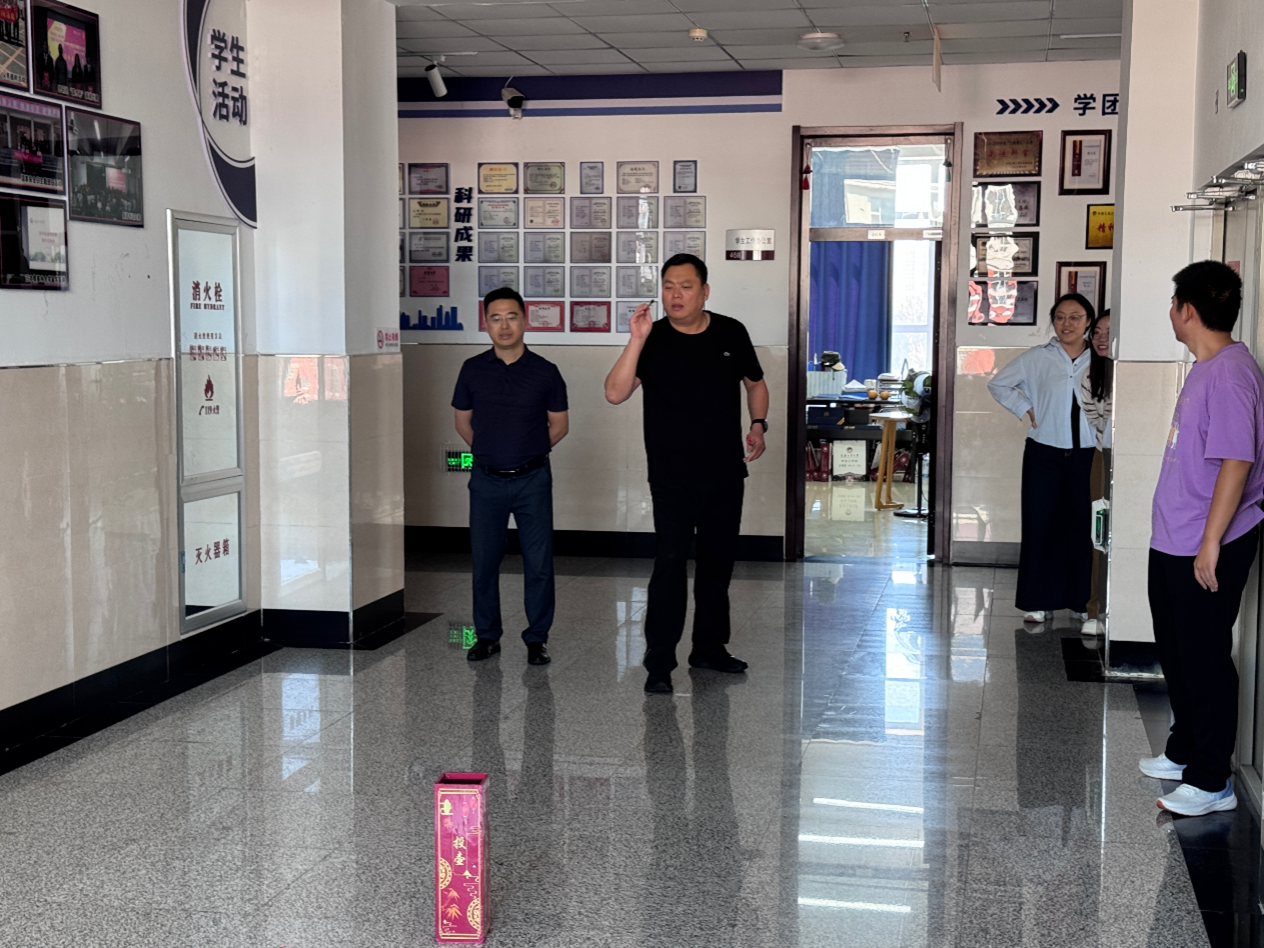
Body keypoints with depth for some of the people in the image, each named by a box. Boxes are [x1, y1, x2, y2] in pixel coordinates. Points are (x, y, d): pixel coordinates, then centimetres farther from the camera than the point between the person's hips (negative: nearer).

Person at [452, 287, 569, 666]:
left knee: (538, 562, 1)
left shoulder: (545, 372, -3)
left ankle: (536, 638, 14)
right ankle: (487, 635, 22)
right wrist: (490, 451, 10)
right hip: (486, 479, 2)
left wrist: (530, 451, 6)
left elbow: (559, 424, 7)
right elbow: (463, 421, 13)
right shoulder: (473, 370, 1)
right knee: (484, 560, 7)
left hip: (532, 480, -1)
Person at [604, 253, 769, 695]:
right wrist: (636, 342, -26)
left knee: (718, 561, 13)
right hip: (672, 477, -4)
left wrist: (758, 426, 2)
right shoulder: (652, 340, -6)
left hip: (726, 473, 4)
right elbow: (615, 393, -18)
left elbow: (755, 383, 18)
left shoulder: (731, 333, 4)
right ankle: (659, 664, -4)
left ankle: (710, 648, 28)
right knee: (670, 563, -10)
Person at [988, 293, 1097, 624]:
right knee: (1041, 525, 3)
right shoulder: (1037, 358, 1)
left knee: (1083, 527, 5)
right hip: (1044, 454, 0)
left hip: (1086, 456, 0)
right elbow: (998, 384, 10)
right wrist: (1026, 409, 2)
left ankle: (1083, 600, 18)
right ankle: (1040, 601, 13)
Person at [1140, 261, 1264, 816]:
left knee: (1205, 660, 0)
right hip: (1173, 542, 10)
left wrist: (1211, 542, -23)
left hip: (1207, 548, -10)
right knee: (1176, 652, 20)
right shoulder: (1205, 368, 11)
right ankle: (1184, 753, 36)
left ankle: (1211, 782, 10)